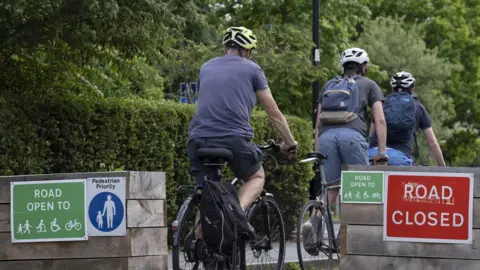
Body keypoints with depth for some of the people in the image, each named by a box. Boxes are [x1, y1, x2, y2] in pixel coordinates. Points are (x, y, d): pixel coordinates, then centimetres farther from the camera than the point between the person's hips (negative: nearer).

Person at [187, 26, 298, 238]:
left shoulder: (206, 68, 23)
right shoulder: (251, 69, 12)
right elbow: (274, 113, 15)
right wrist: (289, 143, 27)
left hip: (199, 139, 3)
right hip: (234, 139, -3)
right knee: (256, 177, 22)